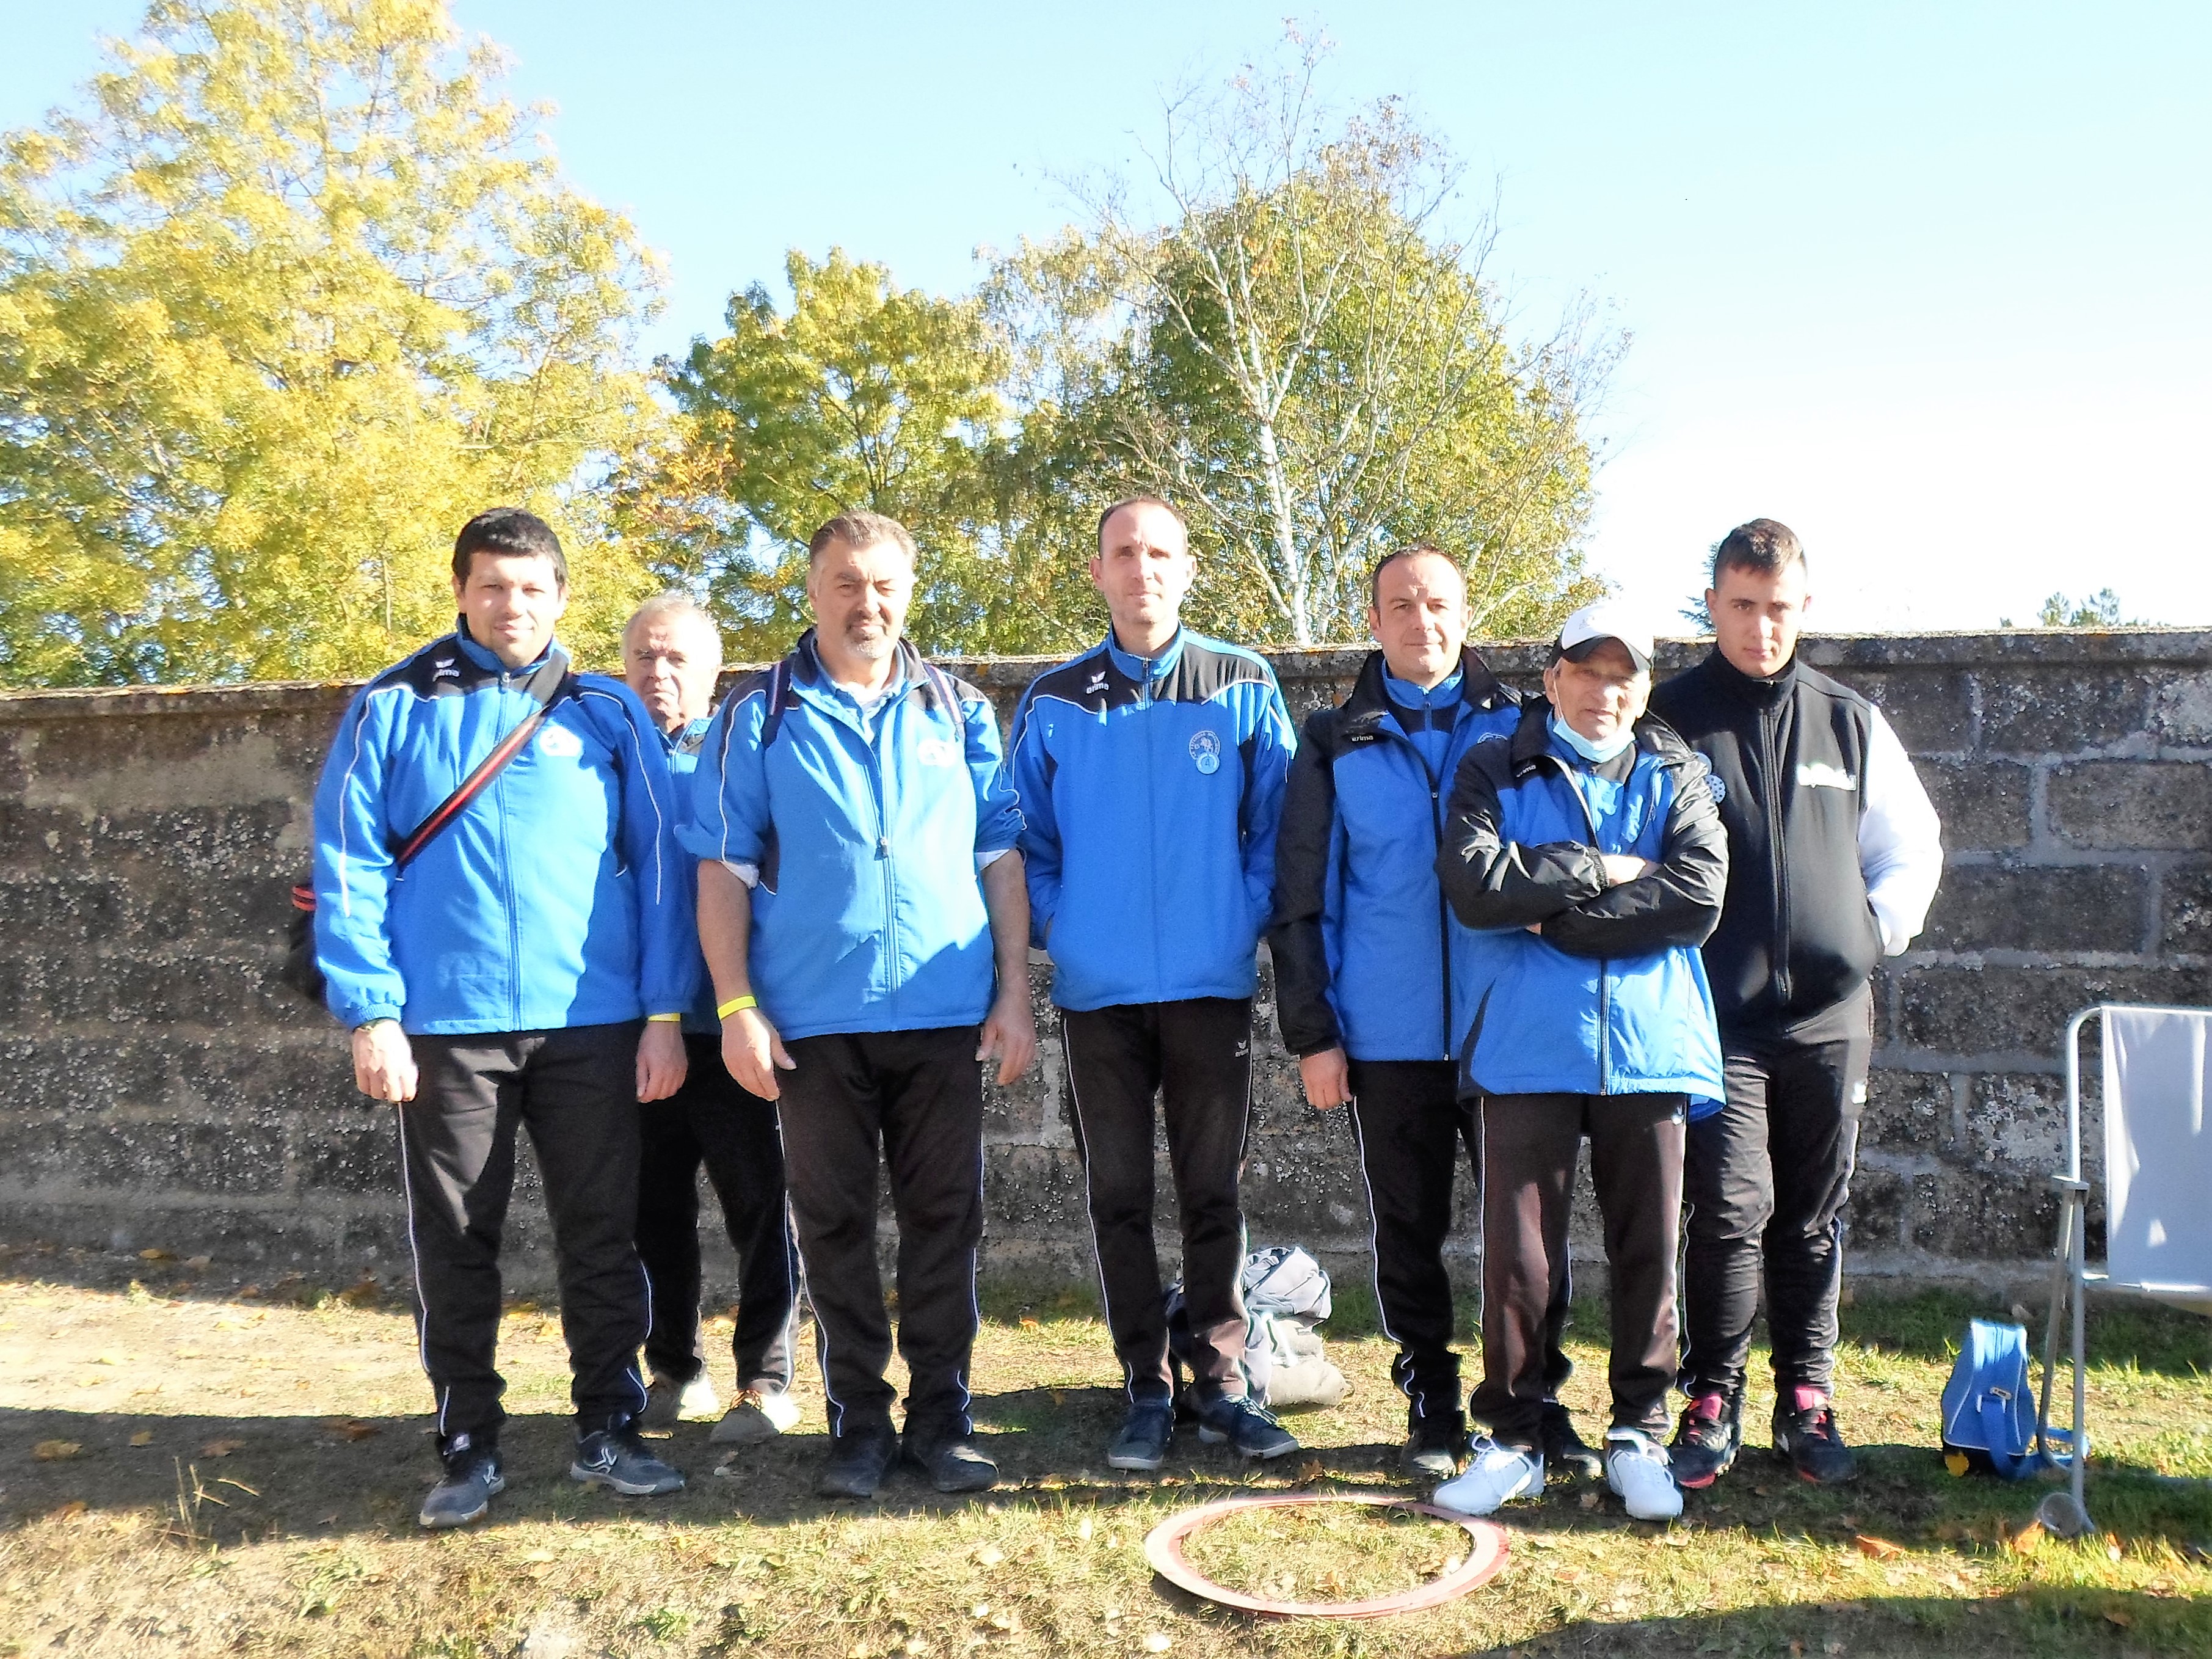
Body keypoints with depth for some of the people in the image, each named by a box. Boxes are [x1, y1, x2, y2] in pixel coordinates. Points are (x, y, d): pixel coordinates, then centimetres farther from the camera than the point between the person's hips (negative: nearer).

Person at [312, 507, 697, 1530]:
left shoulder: (608, 712, 7)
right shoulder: (393, 708, 4)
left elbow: (658, 861, 4)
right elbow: (348, 867, 0)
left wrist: (665, 1012, -3)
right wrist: (370, 1013, -9)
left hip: (592, 1022, 1)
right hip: (445, 1023, 0)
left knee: (602, 1236, 7)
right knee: (455, 1244, 8)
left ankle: (608, 1431, 21)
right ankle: (468, 1447, 22)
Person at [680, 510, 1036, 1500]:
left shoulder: (959, 712, 9)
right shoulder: (758, 717, 4)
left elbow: (1001, 859, 8)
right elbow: (725, 871, 0)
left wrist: (1014, 994, 1)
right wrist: (736, 1006, -8)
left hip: (945, 1013, 1)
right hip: (814, 1019, -1)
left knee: (944, 1219, 7)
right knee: (835, 1224, 7)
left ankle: (941, 1418, 19)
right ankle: (859, 1424, 20)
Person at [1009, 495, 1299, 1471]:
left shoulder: (1245, 689, 2)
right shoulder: (1053, 702, 4)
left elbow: (1274, 828, 4)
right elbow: (1029, 839, 9)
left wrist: (1248, 919, -5)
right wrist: (1057, 930, -2)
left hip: (1213, 985, -1)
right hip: (1098, 989, 1)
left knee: (1213, 1192, 6)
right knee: (1119, 1197, 6)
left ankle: (1221, 1381, 18)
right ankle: (1146, 1390, 17)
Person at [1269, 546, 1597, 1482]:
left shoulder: (1519, 728, 6)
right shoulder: (1335, 745, 5)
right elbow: (1301, 901, 4)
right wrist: (1311, 1033, -2)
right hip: (1388, 1040, 0)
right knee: (1409, 1230, 9)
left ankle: (1537, 1401, 21)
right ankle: (1431, 1405, 23)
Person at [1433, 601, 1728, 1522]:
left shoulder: (1676, 777, 11)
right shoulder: (1496, 771, 8)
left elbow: (1699, 896, -7)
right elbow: (1474, 884, -11)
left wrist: (1548, 912, -10)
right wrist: (1599, 870, -9)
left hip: (1649, 1043, 1)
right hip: (1528, 1045, -1)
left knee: (1648, 1248, 8)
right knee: (1517, 1249, 2)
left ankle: (1638, 1432, 23)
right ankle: (1513, 1437, 16)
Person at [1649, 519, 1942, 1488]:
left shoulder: (1851, 724, 9)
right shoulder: (1668, 719, 0)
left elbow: (1913, 848, 19)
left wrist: (1876, 933, 8)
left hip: (1830, 1017, 3)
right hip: (1717, 1018, -3)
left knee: (1814, 1221, 10)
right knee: (1733, 1212, -9)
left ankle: (1807, 1402, 21)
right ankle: (1712, 1404, 6)